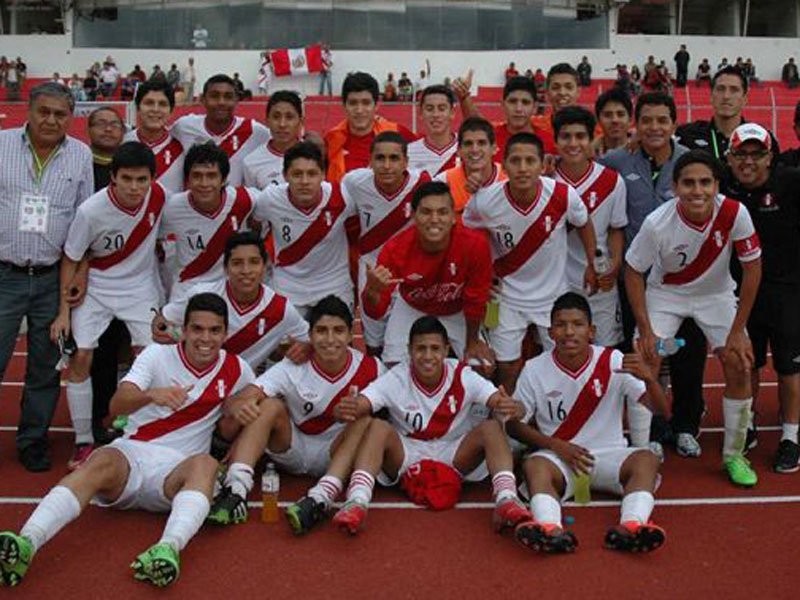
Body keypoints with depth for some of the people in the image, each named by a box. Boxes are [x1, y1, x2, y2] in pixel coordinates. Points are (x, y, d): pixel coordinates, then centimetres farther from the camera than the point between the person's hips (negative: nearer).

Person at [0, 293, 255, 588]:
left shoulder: (236, 370, 7)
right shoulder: (158, 355, 2)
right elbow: (117, 404, -13)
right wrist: (151, 395, -36)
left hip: (177, 468, 0)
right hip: (132, 453, 0)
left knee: (205, 464, -35)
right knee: (102, 461, -34)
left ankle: (169, 548, -61)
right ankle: (26, 544, -52)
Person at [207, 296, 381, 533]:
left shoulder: (370, 369, -14)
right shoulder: (293, 368, -16)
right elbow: (240, 399, -26)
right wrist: (238, 407, -51)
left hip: (337, 455, 0)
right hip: (292, 451, 0)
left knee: (365, 421, -28)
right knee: (270, 406, -24)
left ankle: (320, 499, -42)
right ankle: (236, 490, -37)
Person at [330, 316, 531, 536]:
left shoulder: (463, 377, -13)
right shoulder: (396, 379, -15)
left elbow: (500, 401, -25)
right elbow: (359, 405, -27)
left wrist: (512, 408, -50)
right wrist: (343, 411, -51)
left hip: (454, 456, 1)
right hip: (406, 457, -1)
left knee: (492, 427, -25)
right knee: (378, 427, -30)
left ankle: (506, 499, -37)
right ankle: (357, 502, -42)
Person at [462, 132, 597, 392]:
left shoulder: (563, 196, -22)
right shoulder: (485, 201, -22)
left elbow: (584, 225, 1)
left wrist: (592, 266, 4)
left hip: (553, 293, 1)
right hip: (507, 295, -1)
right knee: (508, 367, 6)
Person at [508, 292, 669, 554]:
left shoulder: (613, 362, -5)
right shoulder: (535, 370, -4)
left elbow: (661, 410, -9)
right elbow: (515, 423, 3)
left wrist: (649, 378, -31)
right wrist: (556, 445, -12)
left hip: (609, 455, 1)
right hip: (559, 456, -1)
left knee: (647, 459, -28)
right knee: (534, 464, -32)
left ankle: (631, 527, -51)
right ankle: (550, 529, -57)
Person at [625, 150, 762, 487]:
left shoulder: (734, 214, -27)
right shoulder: (657, 223, -29)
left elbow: (752, 269, -15)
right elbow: (633, 272, -14)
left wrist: (737, 331, -14)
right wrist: (646, 330, -17)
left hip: (716, 294, 1)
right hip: (665, 293, -1)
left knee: (740, 366, -8)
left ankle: (734, 456, 11)